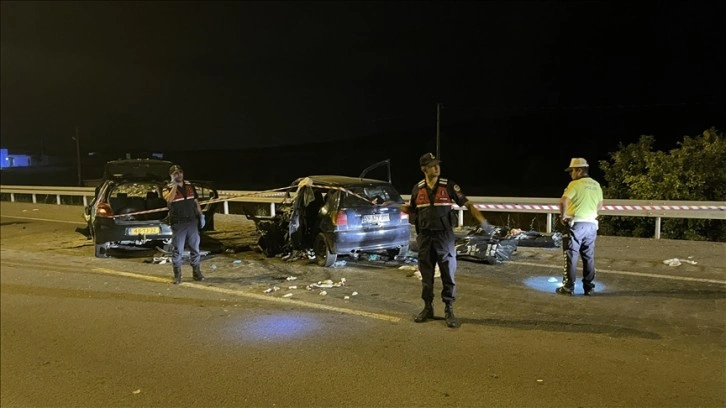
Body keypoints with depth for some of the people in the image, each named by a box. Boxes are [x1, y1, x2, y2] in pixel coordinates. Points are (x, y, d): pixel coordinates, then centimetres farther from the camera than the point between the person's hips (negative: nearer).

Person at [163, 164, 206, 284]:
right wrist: (174, 185, -21)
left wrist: (201, 216, 11)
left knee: (195, 248, 8)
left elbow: (196, 202, 16)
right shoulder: (169, 188, -3)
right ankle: (177, 275, 7)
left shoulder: (189, 186, 10)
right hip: (178, 224, -4)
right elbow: (168, 199, -25)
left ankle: (196, 272, 19)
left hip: (192, 222, 4)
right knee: (177, 250, -1)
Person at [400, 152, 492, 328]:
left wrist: (482, 221, -14)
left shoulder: (449, 185, -4)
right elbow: (412, 210, 16)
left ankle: (449, 311, 11)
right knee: (426, 275, 10)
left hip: (444, 236, -2)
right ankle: (428, 308, 23)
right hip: (424, 237, 3)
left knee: (448, 274, 1)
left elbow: (467, 204, -4)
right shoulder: (417, 188, 4)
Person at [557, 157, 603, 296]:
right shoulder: (596, 185, 11)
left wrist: (562, 216, -9)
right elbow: (600, 206, 20)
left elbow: (563, 201, -22)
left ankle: (568, 287, 1)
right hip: (592, 225, 6)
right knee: (589, 257, 11)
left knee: (571, 256, -1)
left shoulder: (575, 184, -11)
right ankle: (588, 287, 15)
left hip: (576, 224, -6)